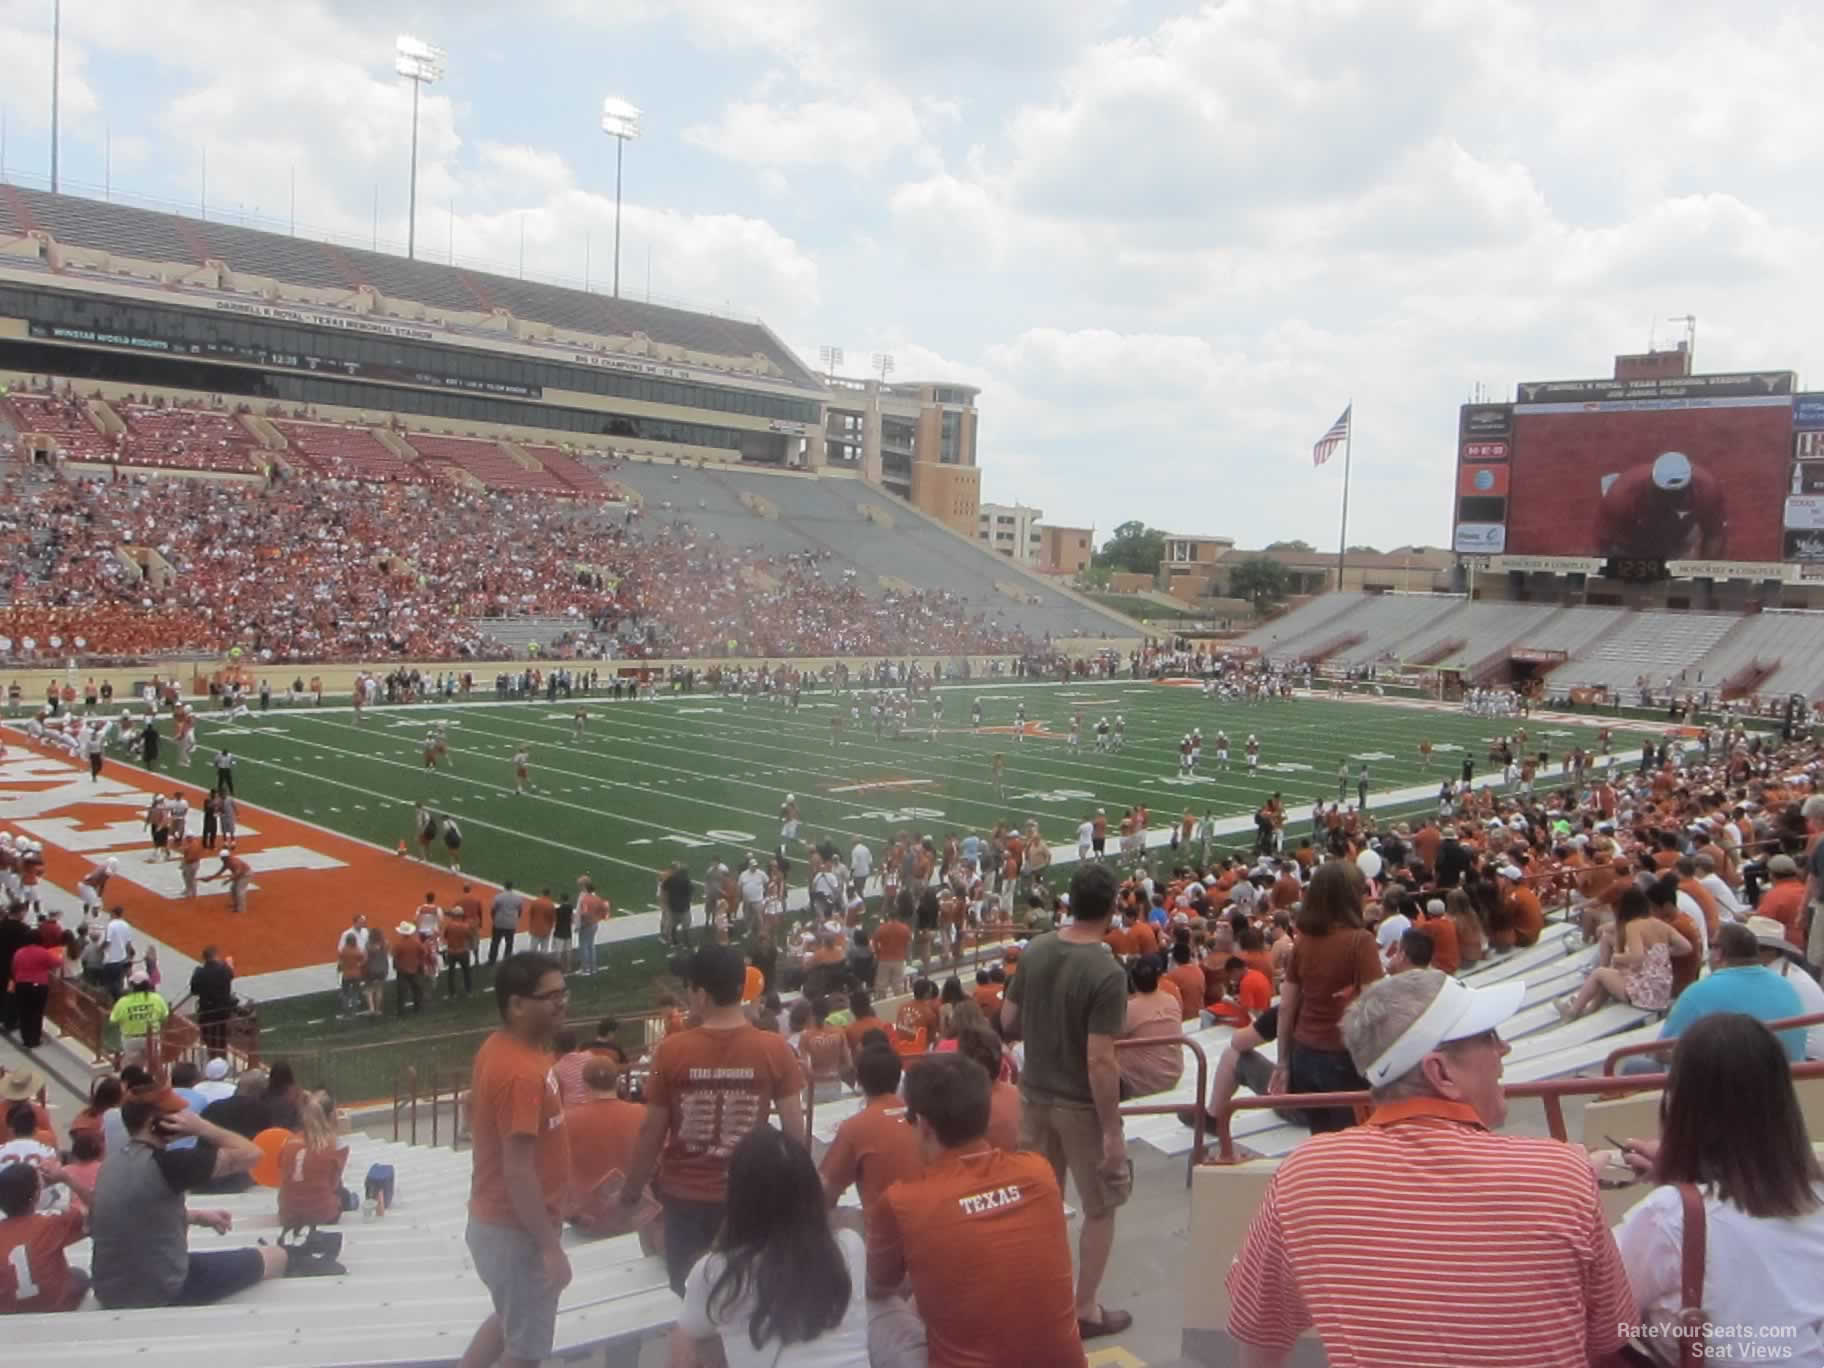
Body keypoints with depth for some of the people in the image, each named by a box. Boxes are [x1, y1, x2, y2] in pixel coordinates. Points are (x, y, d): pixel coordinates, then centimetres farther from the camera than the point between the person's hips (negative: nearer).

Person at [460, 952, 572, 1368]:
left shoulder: (498, 1047, 1)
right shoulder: (522, 1073, -28)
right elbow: (519, 1172, -27)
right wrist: (550, 1247, -21)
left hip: (495, 1219, 9)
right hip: (516, 1230, -9)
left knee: (511, 1320, 29)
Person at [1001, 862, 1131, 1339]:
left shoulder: (1034, 950, -6)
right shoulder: (1107, 973, -24)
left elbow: (1008, 1023, 4)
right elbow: (1100, 1062, -24)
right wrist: (1112, 1129, -16)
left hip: (1034, 1094, 6)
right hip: (1081, 1104, -6)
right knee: (1100, 1209, 15)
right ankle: (1086, 1309, 26)